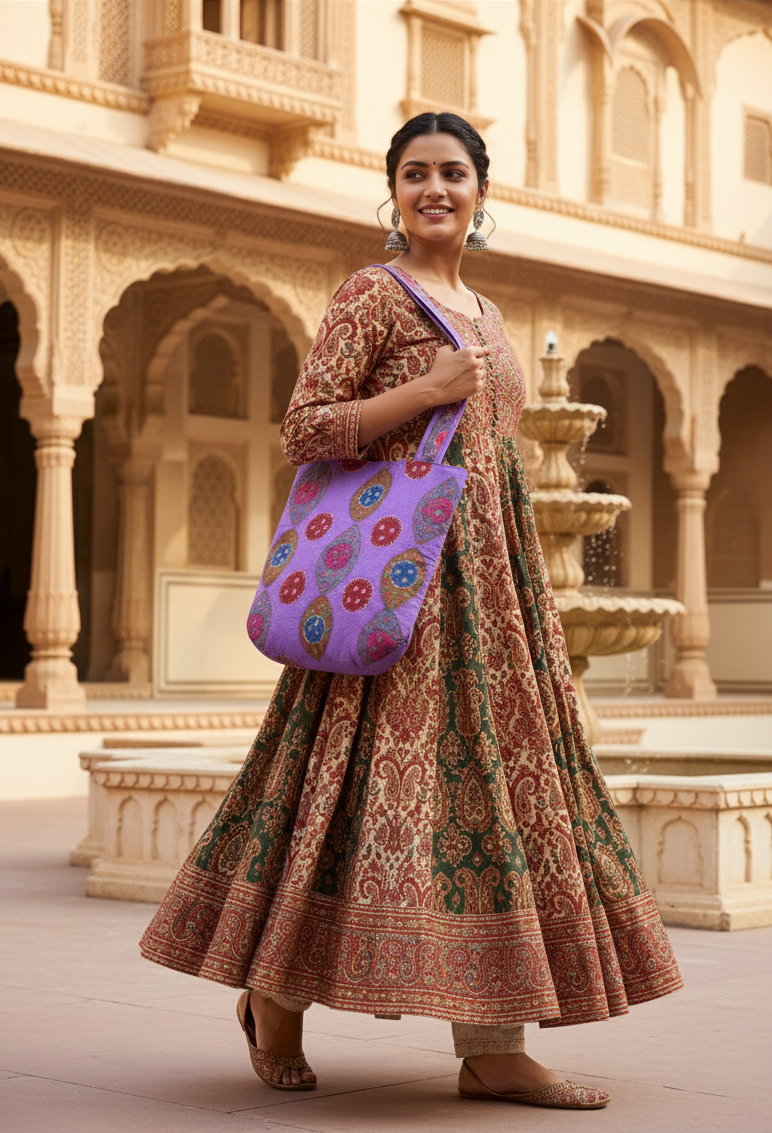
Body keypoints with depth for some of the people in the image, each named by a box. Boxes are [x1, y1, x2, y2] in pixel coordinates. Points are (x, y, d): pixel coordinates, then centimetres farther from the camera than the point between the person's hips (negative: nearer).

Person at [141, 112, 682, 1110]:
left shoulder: (483, 312, 20)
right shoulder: (371, 295, -3)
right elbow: (304, 432, -11)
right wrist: (429, 390, -17)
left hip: (488, 571, 8)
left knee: (496, 762, 2)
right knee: (384, 767, -9)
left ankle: (493, 1049, 4)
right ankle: (275, 994, 10)